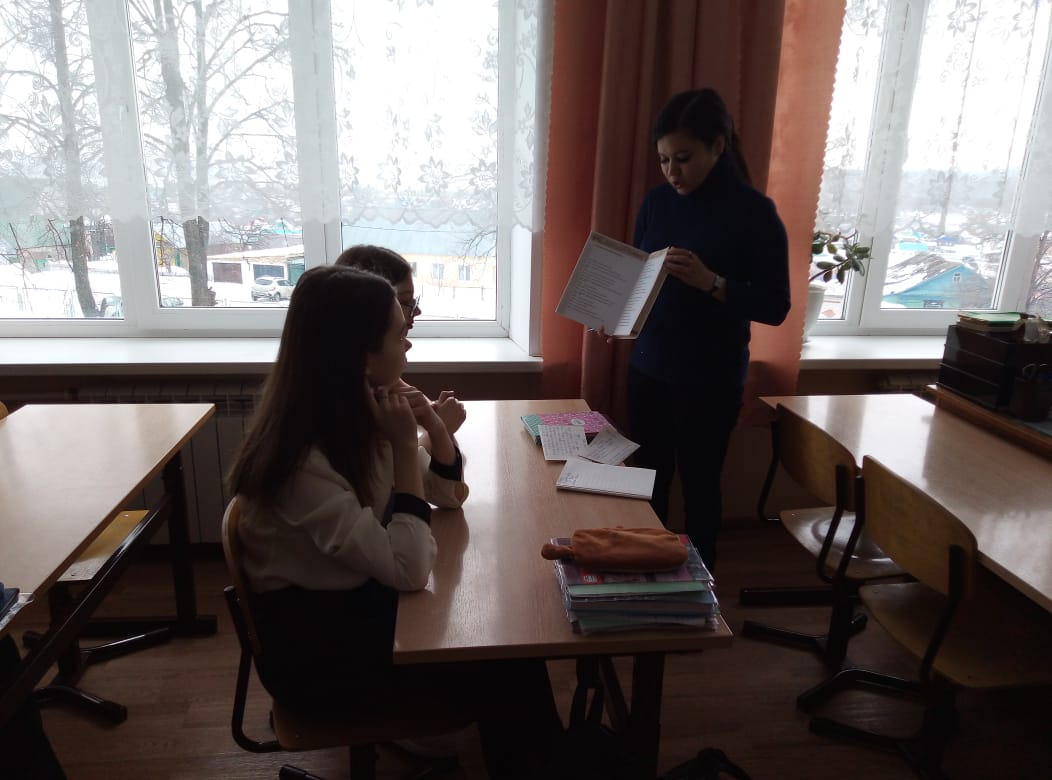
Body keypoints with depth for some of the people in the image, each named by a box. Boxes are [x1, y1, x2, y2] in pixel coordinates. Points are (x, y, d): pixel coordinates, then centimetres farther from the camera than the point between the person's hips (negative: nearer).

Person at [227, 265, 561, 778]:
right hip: (313, 642, -7)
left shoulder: (359, 419, -3)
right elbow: (408, 570, -28)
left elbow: (452, 495, 6)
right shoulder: (301, 462, -28)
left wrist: (433, 426, -12)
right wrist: (404, 446, -27)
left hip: (364, 600, 7)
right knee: (499, 674, -11)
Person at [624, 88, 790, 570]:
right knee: (647, 479, 13)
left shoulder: (754, 213, -12)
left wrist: (711, 282, -28)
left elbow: (775, 307, -13)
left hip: (711, 378, -4)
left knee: (699, 484, 9)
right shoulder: (658, 200, 3)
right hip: (648, 366, 5)